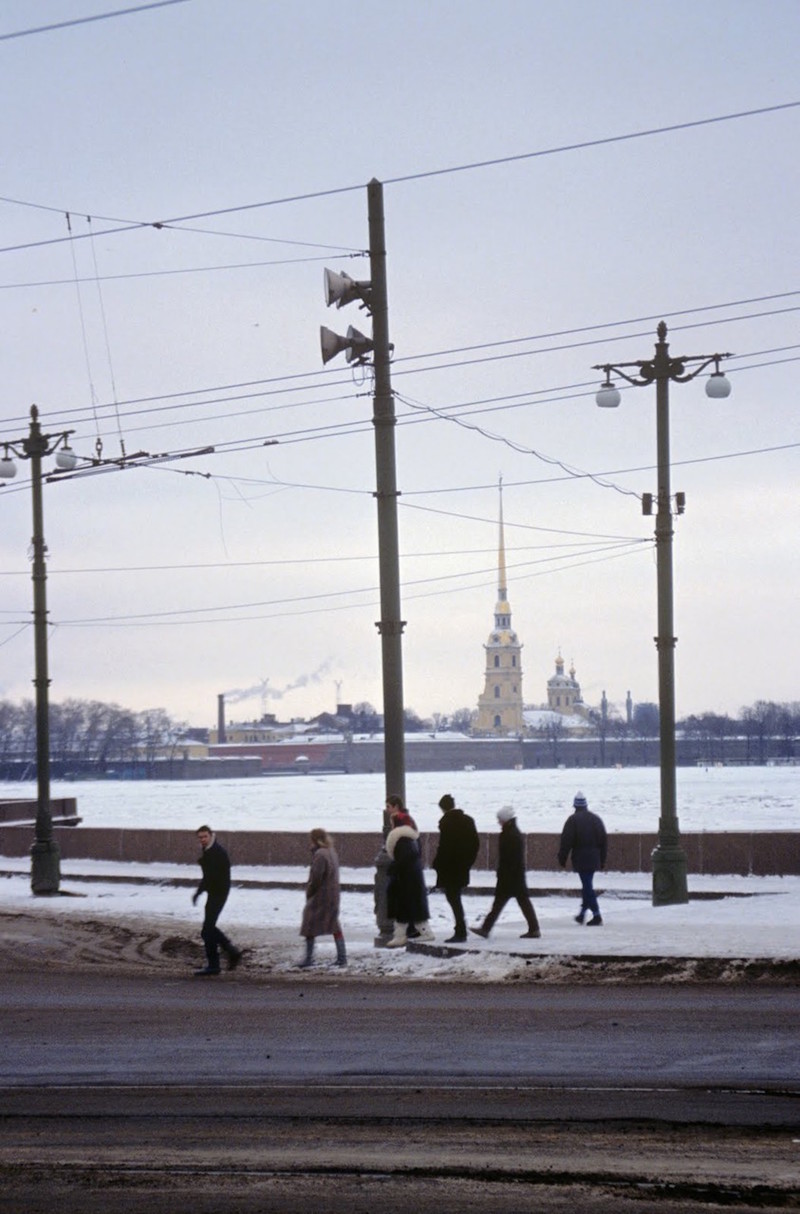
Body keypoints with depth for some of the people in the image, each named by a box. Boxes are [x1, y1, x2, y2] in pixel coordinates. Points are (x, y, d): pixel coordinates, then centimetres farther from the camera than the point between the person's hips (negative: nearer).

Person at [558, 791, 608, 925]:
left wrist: (562, 859, -2)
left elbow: (566, 841, -10)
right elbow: (604, 840, 15)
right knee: (587, 885, 17)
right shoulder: (596, 819, 12)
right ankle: (582, 913, 24)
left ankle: (597, 916, -14)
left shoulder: (573, 820, -6)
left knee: (587, 887, -6)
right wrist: (602, 860, 19)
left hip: (580, 859, -6)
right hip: (594, 858, 6)